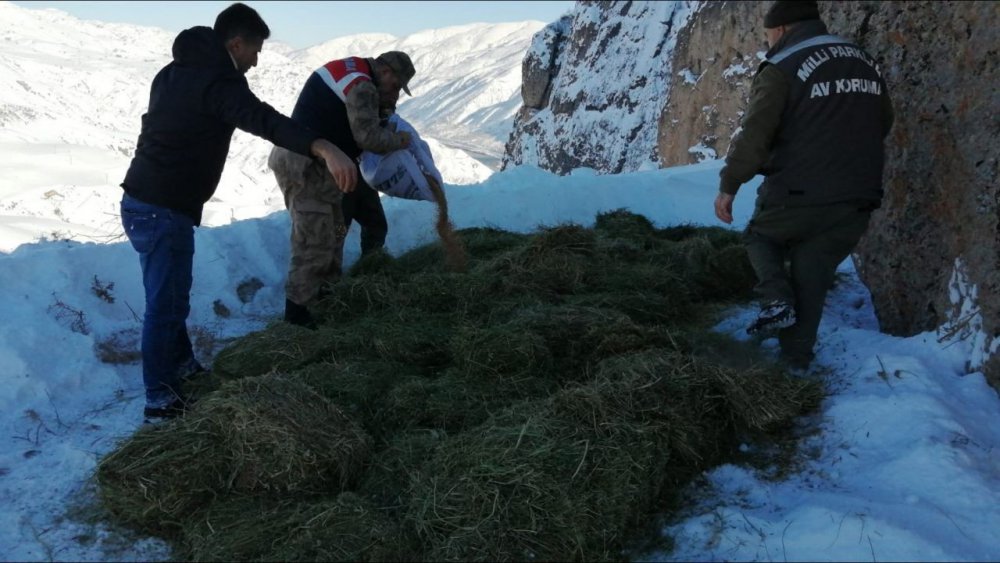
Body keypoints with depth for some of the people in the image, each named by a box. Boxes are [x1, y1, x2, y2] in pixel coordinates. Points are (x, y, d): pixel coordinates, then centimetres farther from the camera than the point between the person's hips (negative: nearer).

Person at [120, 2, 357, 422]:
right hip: (164, 211, -10)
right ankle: (160, 399, 11)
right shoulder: (218, 79, -17)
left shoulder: (175, 72, 14)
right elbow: (264, 120, -37)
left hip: (142, 202, 10)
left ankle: (182, 368, 39)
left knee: (169, 295, 23)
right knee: (167, 303, 0)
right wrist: (325, 148, -51)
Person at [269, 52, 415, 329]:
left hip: (310, 161, 10)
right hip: (303, 167, -10)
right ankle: (297, 309, -2)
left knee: (334, 228, 18)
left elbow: (361, 120, 21)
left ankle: (327, 290, 27)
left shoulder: (349, 68, 15)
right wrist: (399, 139, -2)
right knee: (315, 240, -8)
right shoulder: (362, 87, -16)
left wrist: (385, 106, 4)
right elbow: (368, 137, -19)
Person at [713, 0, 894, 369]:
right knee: (812, 279, 13)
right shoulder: (865, 62, 13)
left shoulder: (782, 68, -9)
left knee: (760, 236, 23)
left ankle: (776, 299, 1)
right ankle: (797, 359, 16)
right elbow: (883, 123, 23)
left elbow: (754, 135, -16)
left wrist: (728, 185, -10)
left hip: (798, 196, -5)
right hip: (857, 200, 6)